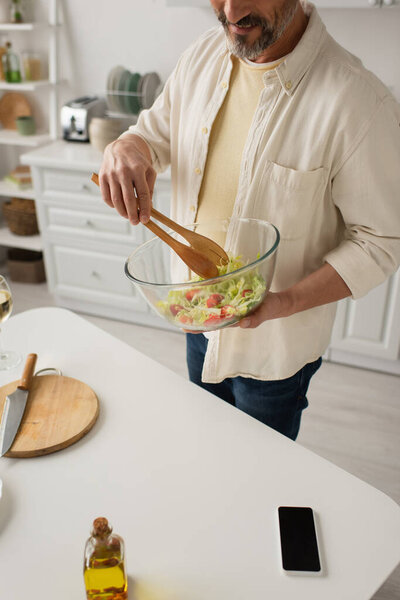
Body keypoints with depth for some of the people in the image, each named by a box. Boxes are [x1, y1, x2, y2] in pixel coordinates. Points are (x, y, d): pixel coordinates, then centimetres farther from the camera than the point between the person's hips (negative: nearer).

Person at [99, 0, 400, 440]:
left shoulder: (358, 102, -27)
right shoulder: (202, 56, -6)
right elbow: (155, 133, 8)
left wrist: (284, 302, -32)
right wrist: (126, 148, -17)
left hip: (275, 344, -5)